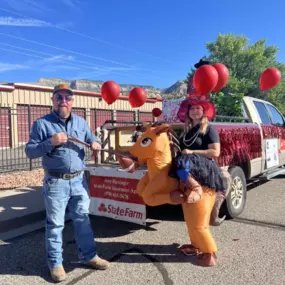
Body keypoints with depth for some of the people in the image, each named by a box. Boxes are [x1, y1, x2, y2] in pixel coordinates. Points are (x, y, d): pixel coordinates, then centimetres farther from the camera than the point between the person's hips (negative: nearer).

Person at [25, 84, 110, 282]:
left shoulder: (81, 122, 9)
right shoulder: (42, 123, -5)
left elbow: (93, 139, 17)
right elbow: (30, 151, -7)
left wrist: (96, 143, -7)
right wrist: (51, 142, -22)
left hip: (79, 180, 4)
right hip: (56, 182, -4)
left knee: (83, 220, 14)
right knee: (55, 224, 6)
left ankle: (89, 256, 29)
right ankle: (55, 263, 22)